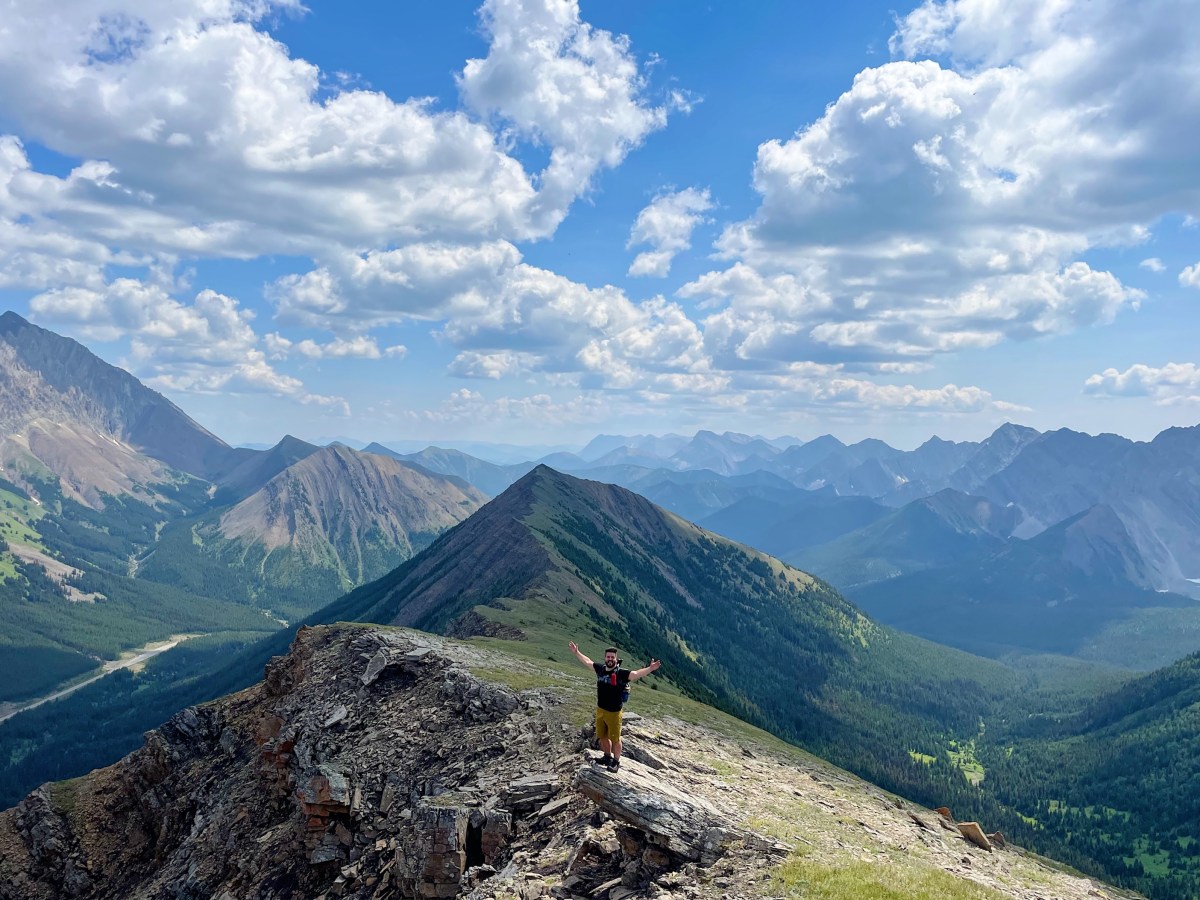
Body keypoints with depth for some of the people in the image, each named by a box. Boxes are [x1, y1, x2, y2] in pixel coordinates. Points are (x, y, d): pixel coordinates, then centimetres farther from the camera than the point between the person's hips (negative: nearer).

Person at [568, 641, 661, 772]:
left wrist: (650, 669, -49)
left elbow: (637, 673, -33)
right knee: (602, 736, 21)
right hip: (600, 710, 6)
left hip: (614, 712, -6)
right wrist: (576, 652, 23)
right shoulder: (600, 668, -1)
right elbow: (587, 662, 16)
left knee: (615, 739, 5)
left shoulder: (621, 673, -18)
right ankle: (607, 756, 42)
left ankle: (616, 762, 23)